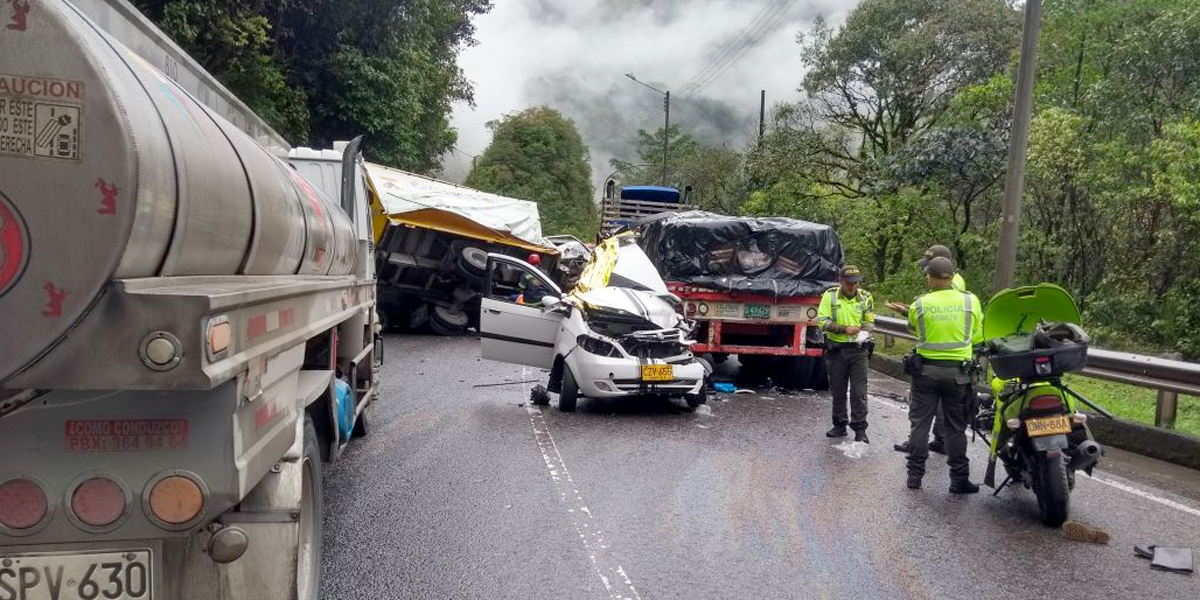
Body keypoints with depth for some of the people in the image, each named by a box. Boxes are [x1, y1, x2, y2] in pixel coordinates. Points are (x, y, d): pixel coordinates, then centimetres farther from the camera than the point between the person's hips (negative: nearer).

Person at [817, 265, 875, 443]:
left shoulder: (865, 297, 2)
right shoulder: (830, 295, -4)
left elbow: (870, 321, 10)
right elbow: (822, 321, -9)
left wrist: (864, 330, -13)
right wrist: (844, 329, -20)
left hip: (858, 349, 0)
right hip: (836, 349, 0)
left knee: (859, 391, -3)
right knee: (838, 390, 10)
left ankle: (860, 429, 4)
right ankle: (840, 425, 23)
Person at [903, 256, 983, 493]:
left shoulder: (920, 304, -8)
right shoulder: (970, 301, -6)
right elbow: (977, 336, 3)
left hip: (926, 370, 0)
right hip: (958, 372, 0)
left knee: (920, 423, 9)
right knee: (955, 427, 9)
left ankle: (915, 476, 13)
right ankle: (959, 479, 14)